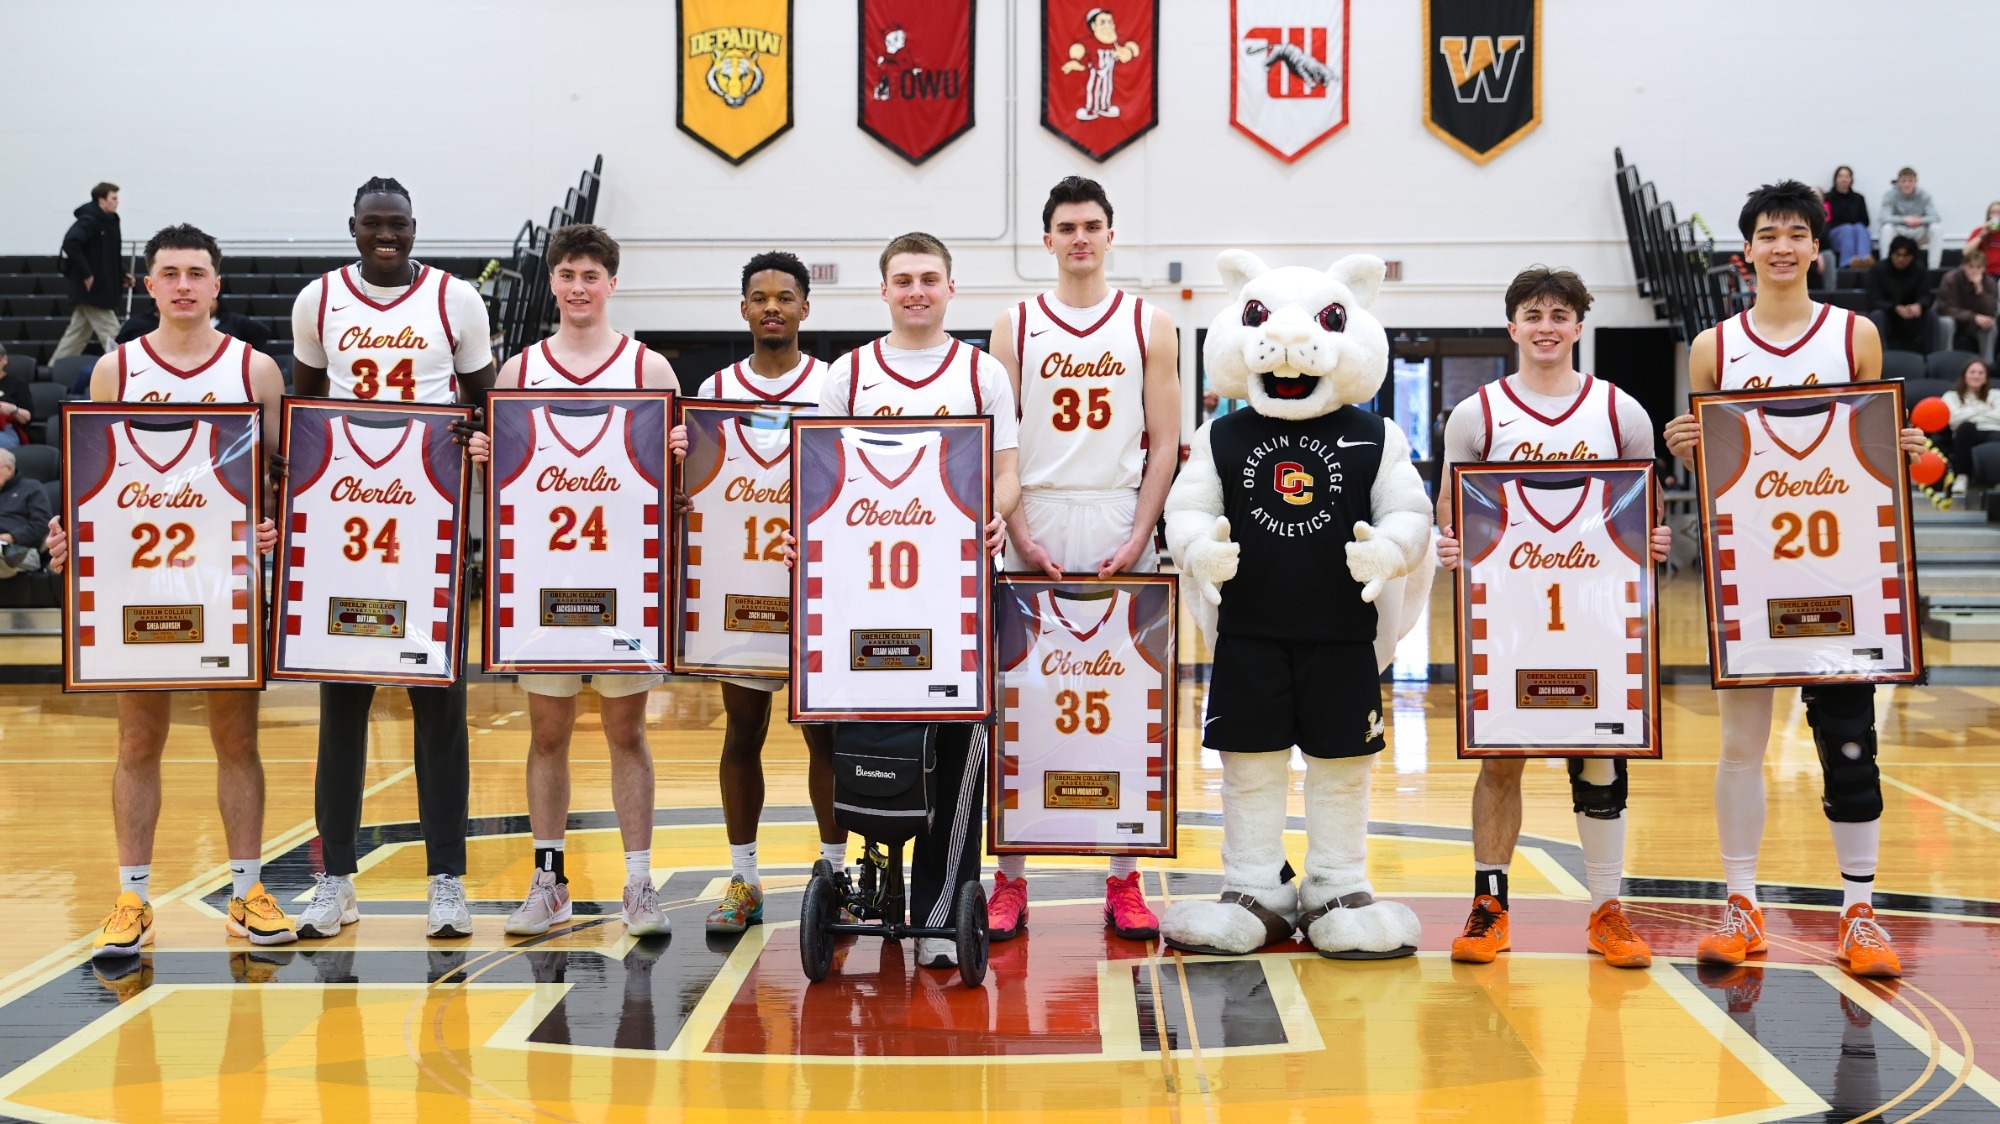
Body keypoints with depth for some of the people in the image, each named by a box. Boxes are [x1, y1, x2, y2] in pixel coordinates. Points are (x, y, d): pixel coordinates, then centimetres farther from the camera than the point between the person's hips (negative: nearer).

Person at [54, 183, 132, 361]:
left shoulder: (109, 222, 13)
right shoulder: (89, 221, -15)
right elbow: (70, 244, -27)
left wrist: (122, 274, 9)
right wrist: (85, 274, -24)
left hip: (103, 288, 9)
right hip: (92, 289, -9)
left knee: (78, 333, 14)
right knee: (110, 334, -6)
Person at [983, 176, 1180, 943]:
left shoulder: (1149, 326, 6)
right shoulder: (1015, 327, 6)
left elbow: (1164, 444, 2)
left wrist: (1138, 538, -9)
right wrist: (1022, 536, -9)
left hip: (1119, 528, 0)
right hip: (1036, 527, 0)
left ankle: (1124, 881, 11)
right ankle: (1010, 880, 9)